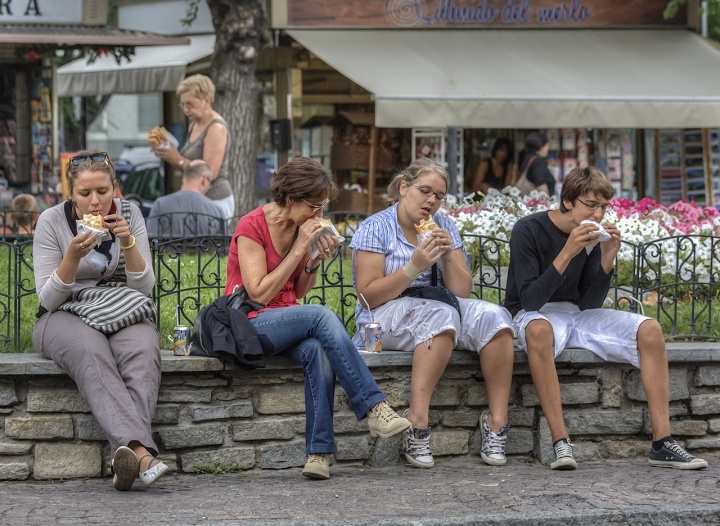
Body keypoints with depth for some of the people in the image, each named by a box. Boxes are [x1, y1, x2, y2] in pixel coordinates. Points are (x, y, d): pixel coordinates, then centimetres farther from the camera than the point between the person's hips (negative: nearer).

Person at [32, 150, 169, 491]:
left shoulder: (129, 215, 2)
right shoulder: (52, 221, -5)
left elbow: (144, 287, -1)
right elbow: (48, 300, -7)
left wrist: (127, 242, -17)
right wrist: (73, 255, -23)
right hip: (64, 318, -2)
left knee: (142, 348, -34)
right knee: (92, 351, -38)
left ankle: (125, 453, -51)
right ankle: (140, 452, -55)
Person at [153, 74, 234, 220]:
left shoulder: (216, 128, -13)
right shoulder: (194, 125, 14)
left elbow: (210, 173, -19)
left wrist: (178, 160, -15)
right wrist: (168, 156, 2)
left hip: (216, 201, -8)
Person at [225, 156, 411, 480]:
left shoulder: (303, 228, 8)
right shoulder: (252, 228, -11)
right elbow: (259, 294, -17)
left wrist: (315, 261, -5)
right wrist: (298, 249, -17)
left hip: (289, 324, 6)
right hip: (249, 325, -6)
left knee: (318, 350, -32)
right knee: (322, 316, -32)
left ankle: (319, 452, -38)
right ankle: (373, 407, -34)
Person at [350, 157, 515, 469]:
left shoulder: (444, 227, 13)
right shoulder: (376, 228, -1)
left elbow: (463, 292, 8)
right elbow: (368, 295, -10)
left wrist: (448, 258, -9)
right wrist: (414, 267, -20)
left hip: (440, 310, 5)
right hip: (385, 318, -5)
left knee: (492, 315, -23)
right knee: (441, 316, -37)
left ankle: (497, 422, -29)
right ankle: (417, 421, -43)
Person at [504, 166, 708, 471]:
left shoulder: (593, 235, 0)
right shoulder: (529, 231, -16)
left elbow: (590, 304, -2)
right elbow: (530, 301, -24)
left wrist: (607, 260, -17)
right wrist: (567, 253, -32)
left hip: (576, 315, 6)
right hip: (534, 316, -6)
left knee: (650, 329, -14)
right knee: (538, 330, -42)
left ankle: (662, 443, -18)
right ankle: (560, 442, -41)